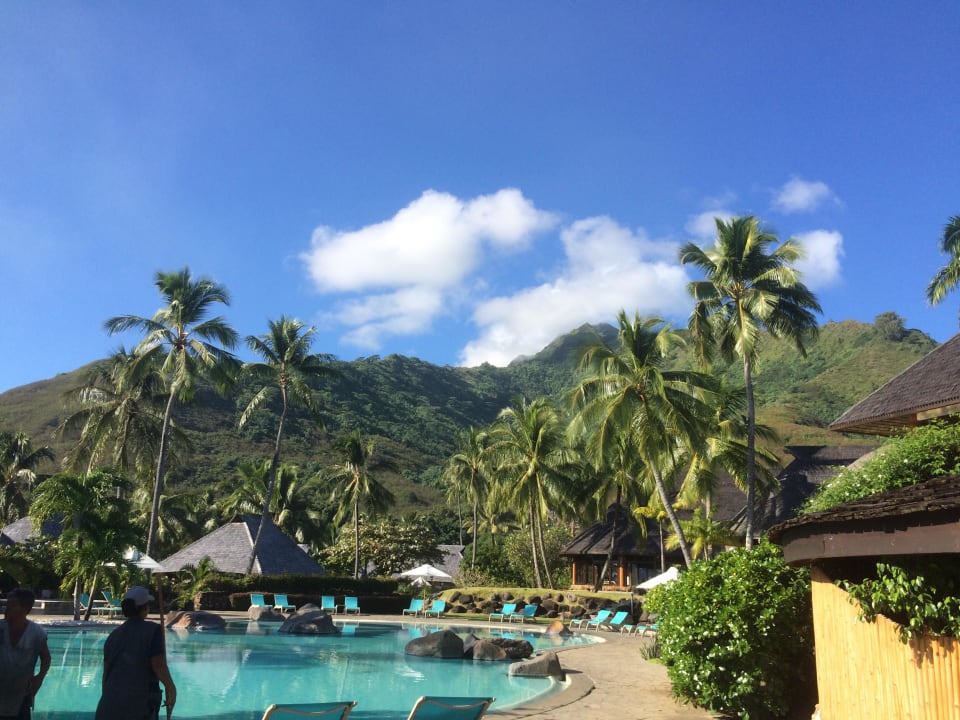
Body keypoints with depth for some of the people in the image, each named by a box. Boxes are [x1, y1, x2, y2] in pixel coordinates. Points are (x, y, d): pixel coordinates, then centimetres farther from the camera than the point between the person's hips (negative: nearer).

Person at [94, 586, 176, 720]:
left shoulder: (114, 635, 10)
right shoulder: (152, 630, -8)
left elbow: (106, 674, 14)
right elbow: (159, 666, -12)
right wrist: (171, 688, 4)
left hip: (110, 706, 6)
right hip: (139, 705, -6)